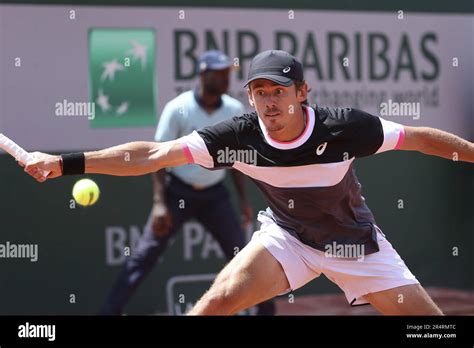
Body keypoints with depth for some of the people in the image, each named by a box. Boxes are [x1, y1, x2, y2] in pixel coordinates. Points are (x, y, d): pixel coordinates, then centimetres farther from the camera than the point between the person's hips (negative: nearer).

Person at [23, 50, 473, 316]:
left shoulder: (344, 127, -28)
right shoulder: (239, 135, -24)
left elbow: (421, 138, -16)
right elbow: (151, 155, -28)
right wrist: (65, 163, -35)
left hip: (355, 241, 0)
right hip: (287, 235, 0)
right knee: (218, 301, -20)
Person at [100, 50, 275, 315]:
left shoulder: (235, 110, -2)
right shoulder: (178, 109, -14)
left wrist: (244, 200, 7)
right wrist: (159, 203, -19)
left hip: (215, 196, 3)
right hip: (178, 193, -3)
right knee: (145, 254, -7)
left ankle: (266, 308, 17)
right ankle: (111, 310, -2)